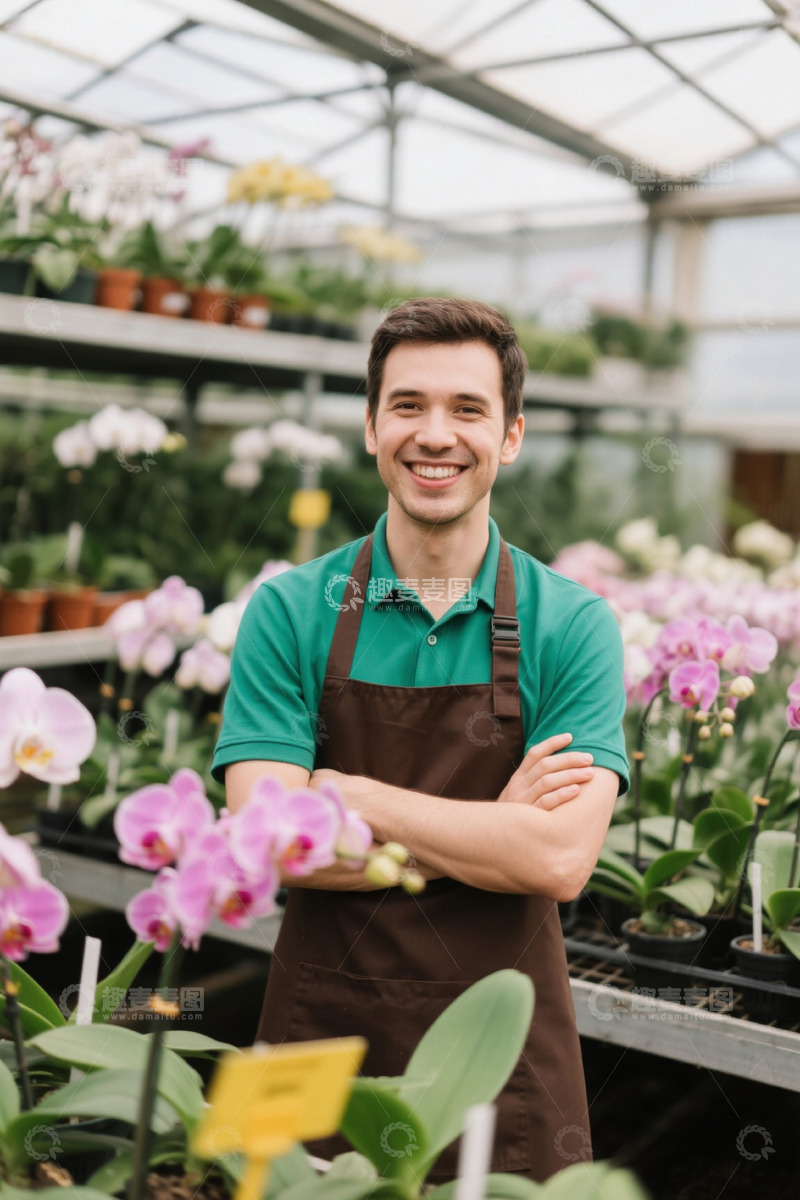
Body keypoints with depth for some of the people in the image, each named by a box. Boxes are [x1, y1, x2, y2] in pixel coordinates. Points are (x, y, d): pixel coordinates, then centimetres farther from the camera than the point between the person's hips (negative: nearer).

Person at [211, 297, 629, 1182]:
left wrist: (348, 792, -16)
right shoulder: (289, 611, -5)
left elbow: (561, 860, -16)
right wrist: (495, 830, -15)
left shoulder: (573, 626, -6)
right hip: (322, 1037, 0)